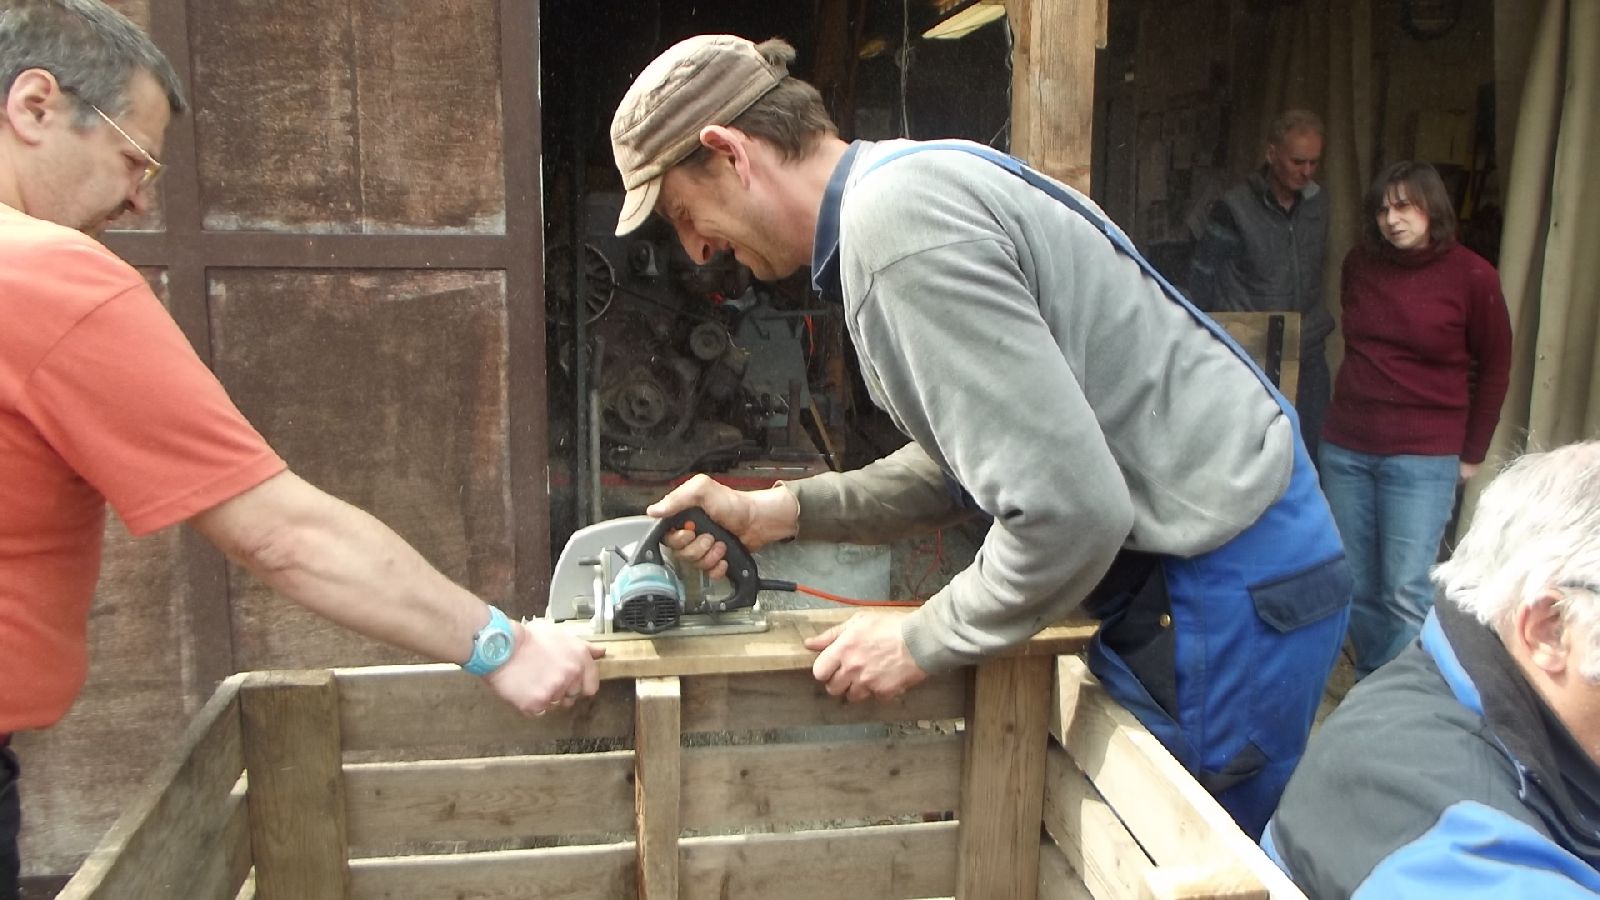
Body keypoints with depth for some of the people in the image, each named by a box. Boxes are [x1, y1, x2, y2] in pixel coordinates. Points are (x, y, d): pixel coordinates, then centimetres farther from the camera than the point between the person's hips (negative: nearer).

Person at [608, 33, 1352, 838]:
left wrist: (922, 642, -10)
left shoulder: (895, 224, -23)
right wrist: (777, 513, 7)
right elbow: (977, 455, 14)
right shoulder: (909, 184, 9)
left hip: (1226, 590, -9)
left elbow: (1069, 509, -26)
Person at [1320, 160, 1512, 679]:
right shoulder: (1360, 265, 4)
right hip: (1345, 450, 4)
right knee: (1356, 584, 10)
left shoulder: (1472, 277, -5)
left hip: (1423, 457, -4)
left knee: (1406, 593, -5)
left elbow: (1495, 368, 3)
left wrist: (1472, 453, 5)